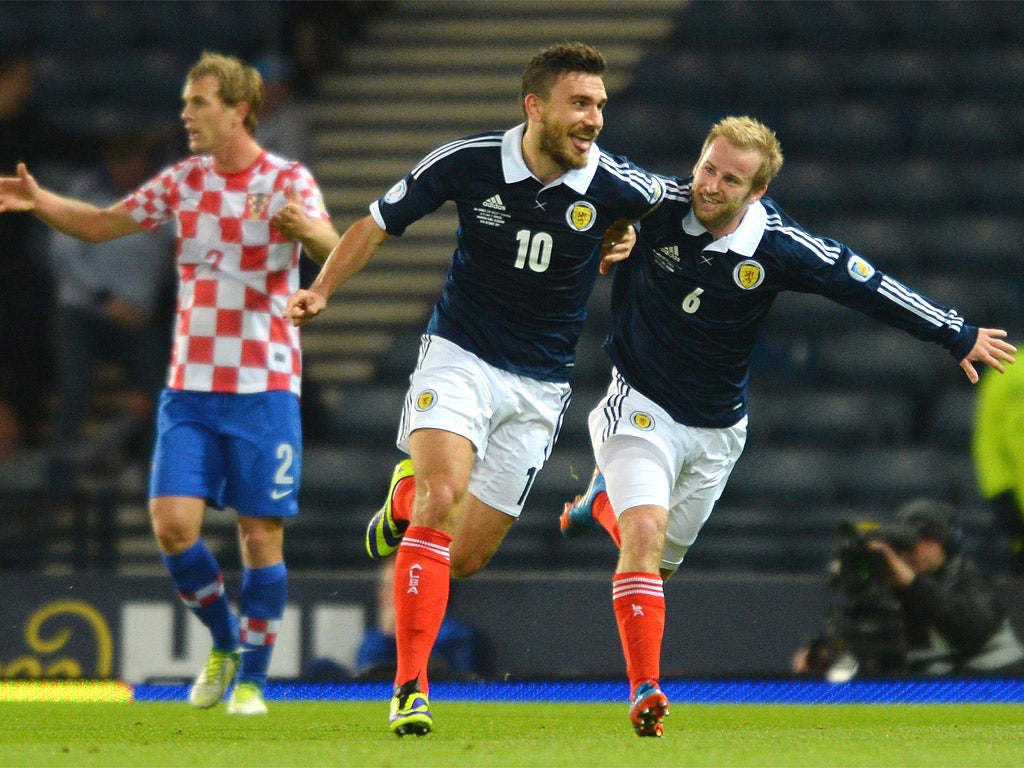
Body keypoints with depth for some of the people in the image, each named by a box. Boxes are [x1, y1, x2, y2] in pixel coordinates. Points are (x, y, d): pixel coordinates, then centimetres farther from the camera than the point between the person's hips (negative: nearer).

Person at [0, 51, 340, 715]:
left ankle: (253, 679, 11)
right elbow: (103, 224, 15)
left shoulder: (289, 181, -5)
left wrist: (303, 229, -45)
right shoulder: (184, 181, 8)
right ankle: (225, 641, 16)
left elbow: (329, 246, -22)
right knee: (174, 523, -8)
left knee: (261, 534, -2)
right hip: (190, 387, 3)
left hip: (265, 386, -3)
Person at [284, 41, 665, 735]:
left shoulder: (617, 186, -12)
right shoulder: (469, 161, -13)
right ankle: (410, 689, -21)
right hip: (459, 357, -2)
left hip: (541, 385, 2)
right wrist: (322, 289, -12)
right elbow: (380, 223, 0)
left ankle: (408, 498, 39)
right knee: (444, 496, -27)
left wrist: (620, 243, -2)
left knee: (466, 558, 2)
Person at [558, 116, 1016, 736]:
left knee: (659, 563, 12)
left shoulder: (779, 248, -16)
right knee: (646, 533, -23)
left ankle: (604, 501, 46)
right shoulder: (653, 207, -17)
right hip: (640, 406, -2)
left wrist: (959, 337, 2)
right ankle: (645, 689, -22)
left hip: (715, 429, 2)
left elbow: (866, 286, -6)